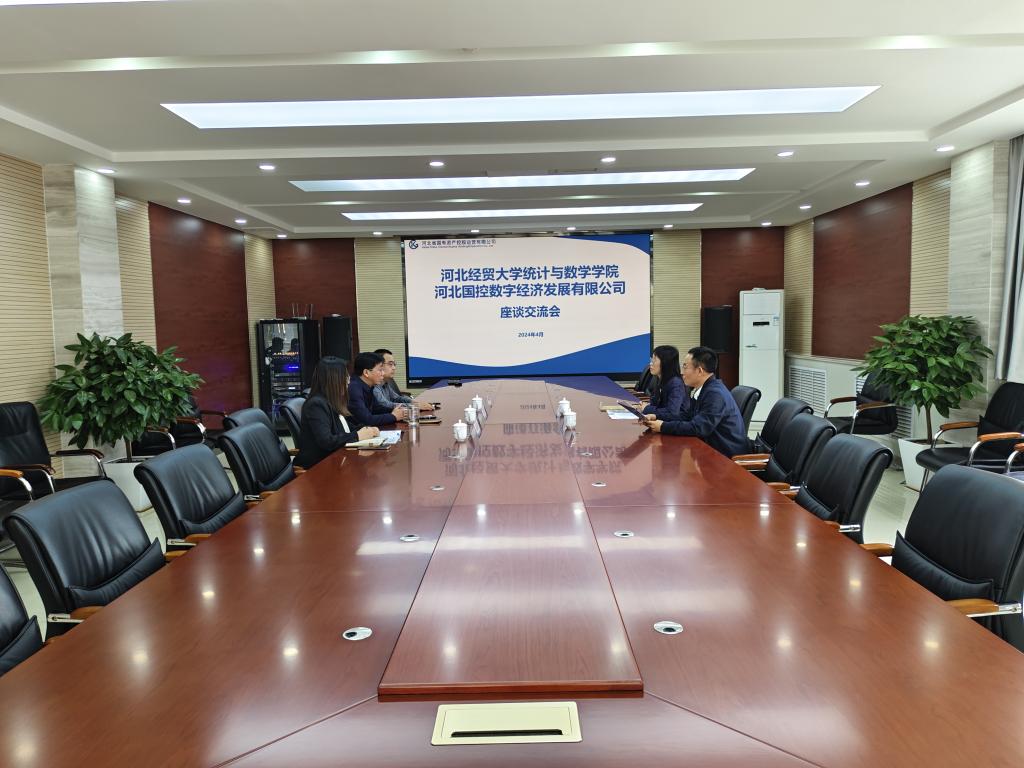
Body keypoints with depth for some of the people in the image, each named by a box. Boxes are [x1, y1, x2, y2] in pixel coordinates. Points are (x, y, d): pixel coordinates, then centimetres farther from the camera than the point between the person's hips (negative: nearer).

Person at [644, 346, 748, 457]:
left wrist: (663, 427, -15)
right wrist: (658, 418, 1)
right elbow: (688, 417, 12)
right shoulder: (703, 390, 7)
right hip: (713, 448, 8)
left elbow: (697, 428, -25)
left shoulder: (716, 394, -21)